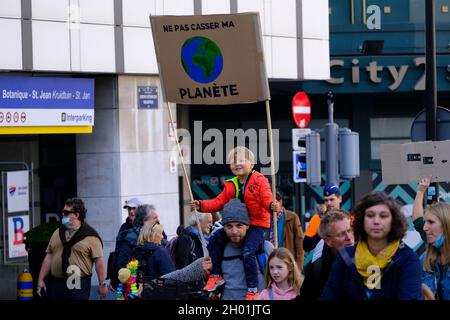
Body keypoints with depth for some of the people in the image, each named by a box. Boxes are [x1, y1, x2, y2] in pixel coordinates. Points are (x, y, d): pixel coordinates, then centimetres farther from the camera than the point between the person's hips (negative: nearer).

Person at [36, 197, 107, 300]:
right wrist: (41, 280, 9)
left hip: (79, 287, -5)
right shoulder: (57, 233, 14)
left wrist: (102, 284, -10)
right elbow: (49, 257, 14)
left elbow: (99, 260, -6)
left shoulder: (90, 236, -3)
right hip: (56, 284, 5)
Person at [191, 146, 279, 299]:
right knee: (214, 240, -2)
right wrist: (201, 205, -4)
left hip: (257, 225, -7)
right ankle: (216, 275, 10)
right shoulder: (231, 185, 10)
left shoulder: (260, 181, -8)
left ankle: (253, 291, -15)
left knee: (248, 252, -24)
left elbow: (267, 199, -18)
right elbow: (219, 202, 9)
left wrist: (272, 206, -41)